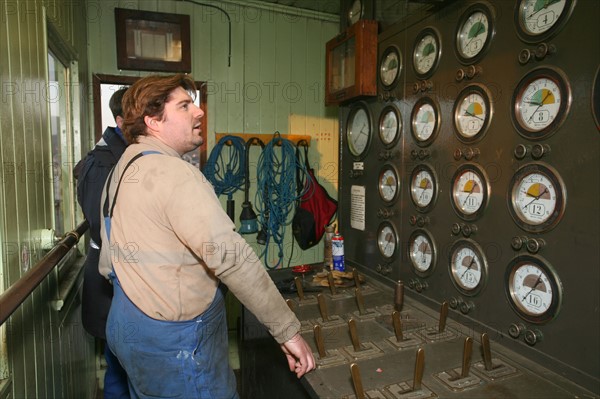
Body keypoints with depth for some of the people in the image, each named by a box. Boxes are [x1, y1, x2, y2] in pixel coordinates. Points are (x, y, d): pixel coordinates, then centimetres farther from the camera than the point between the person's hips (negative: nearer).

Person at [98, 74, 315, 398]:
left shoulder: (124, 167, 9)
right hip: (174, 346, -10)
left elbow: (108, 265, 15)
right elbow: (231, 257, -29)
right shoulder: (173, 173, -22)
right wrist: (288, 331, -24)